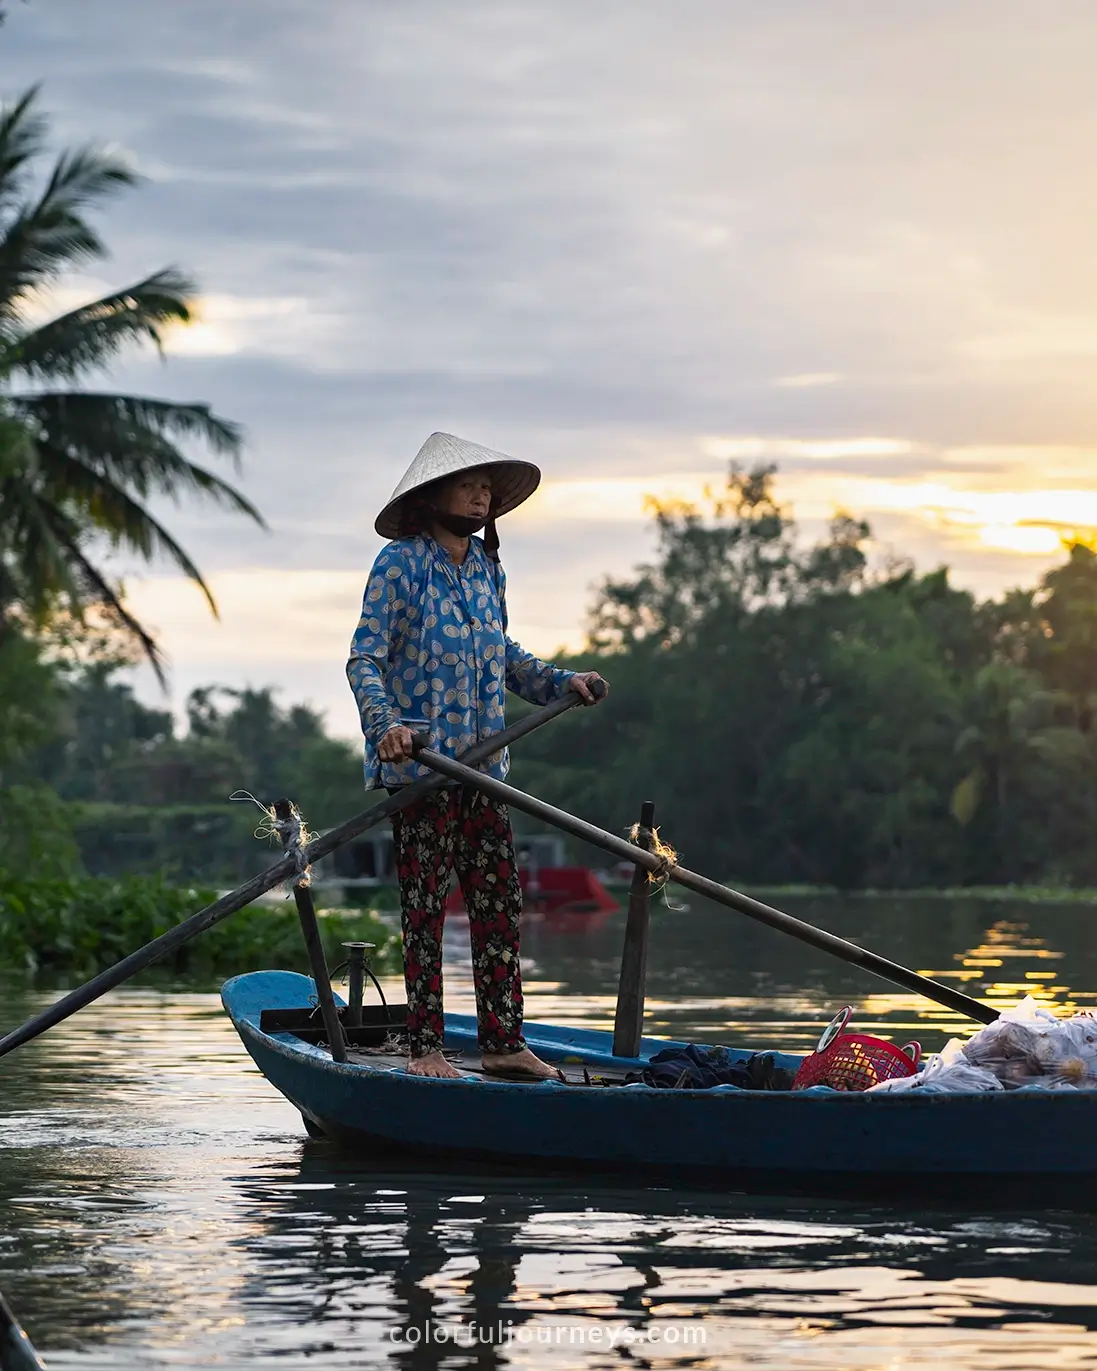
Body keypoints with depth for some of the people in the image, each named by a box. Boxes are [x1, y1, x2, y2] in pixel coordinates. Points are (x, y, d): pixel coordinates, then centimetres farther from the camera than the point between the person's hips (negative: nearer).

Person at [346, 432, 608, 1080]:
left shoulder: (487, 567, 12)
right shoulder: (401, 563, -8)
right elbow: (365, 659, -13)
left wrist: (561, 682, 15)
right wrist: (386, 724, -28)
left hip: (483, 758, 6)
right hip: (418, 758, -6)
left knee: (500, 898, 4)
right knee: (426, 902, -2)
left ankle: (504, 1041, 10)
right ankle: (425, 1047, 4)